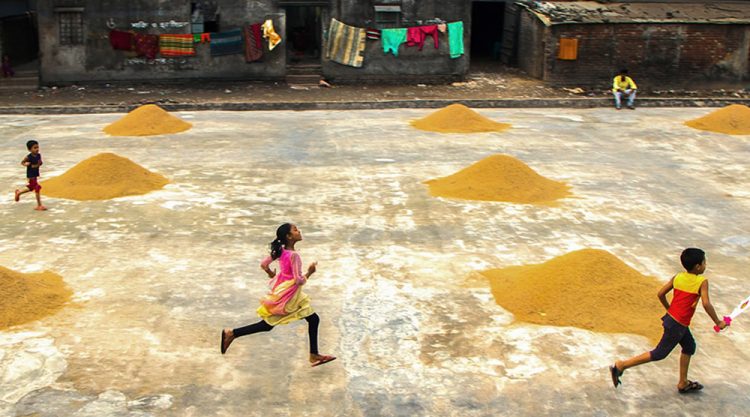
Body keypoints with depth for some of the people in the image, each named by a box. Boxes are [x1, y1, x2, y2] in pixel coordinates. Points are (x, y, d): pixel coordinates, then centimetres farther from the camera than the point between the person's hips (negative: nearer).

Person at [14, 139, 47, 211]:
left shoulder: (39, 155, -1)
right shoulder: (28, 157, -18)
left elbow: (40, 163, 11)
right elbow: (22, 162, -4)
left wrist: (40, 163, -12)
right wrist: (26, 164, -26)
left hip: (36, 174, 7)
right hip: (31, 175, -7)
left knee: (31, 188, 22)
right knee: (37, 189, -8)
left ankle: (18, 192, 48)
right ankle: (39, 205, 0)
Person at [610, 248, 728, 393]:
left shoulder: (677, 277, 4)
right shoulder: (702, 282, -13)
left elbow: (661, 294, 5)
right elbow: (706, 304, -21)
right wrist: (718, 322, -9)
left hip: (671, 317, 8)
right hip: (678, 325, -8)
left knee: (689, 346, 24)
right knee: (659, 353, 1)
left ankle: (683, 383, 33)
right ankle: (621, 365, -3)